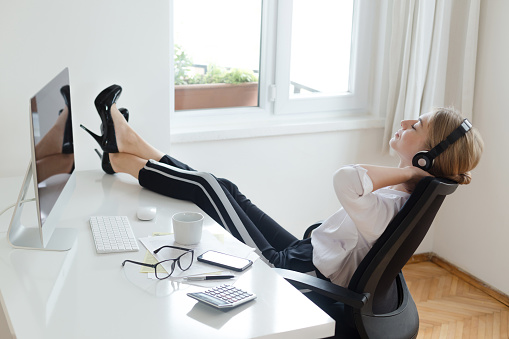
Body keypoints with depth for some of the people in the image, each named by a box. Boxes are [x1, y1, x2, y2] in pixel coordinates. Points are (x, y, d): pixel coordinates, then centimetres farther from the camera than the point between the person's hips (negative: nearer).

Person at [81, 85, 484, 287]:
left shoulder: (391, 205, -31)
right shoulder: (404, 192, -3)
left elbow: (346, 179, -51)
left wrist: (405, 171, -38)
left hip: (287, 273, -8)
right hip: (303, 256, 8)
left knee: (208, 186, -1)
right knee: (223, 188, 12)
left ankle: (120, 159, 23)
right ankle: (126, 141, 29)